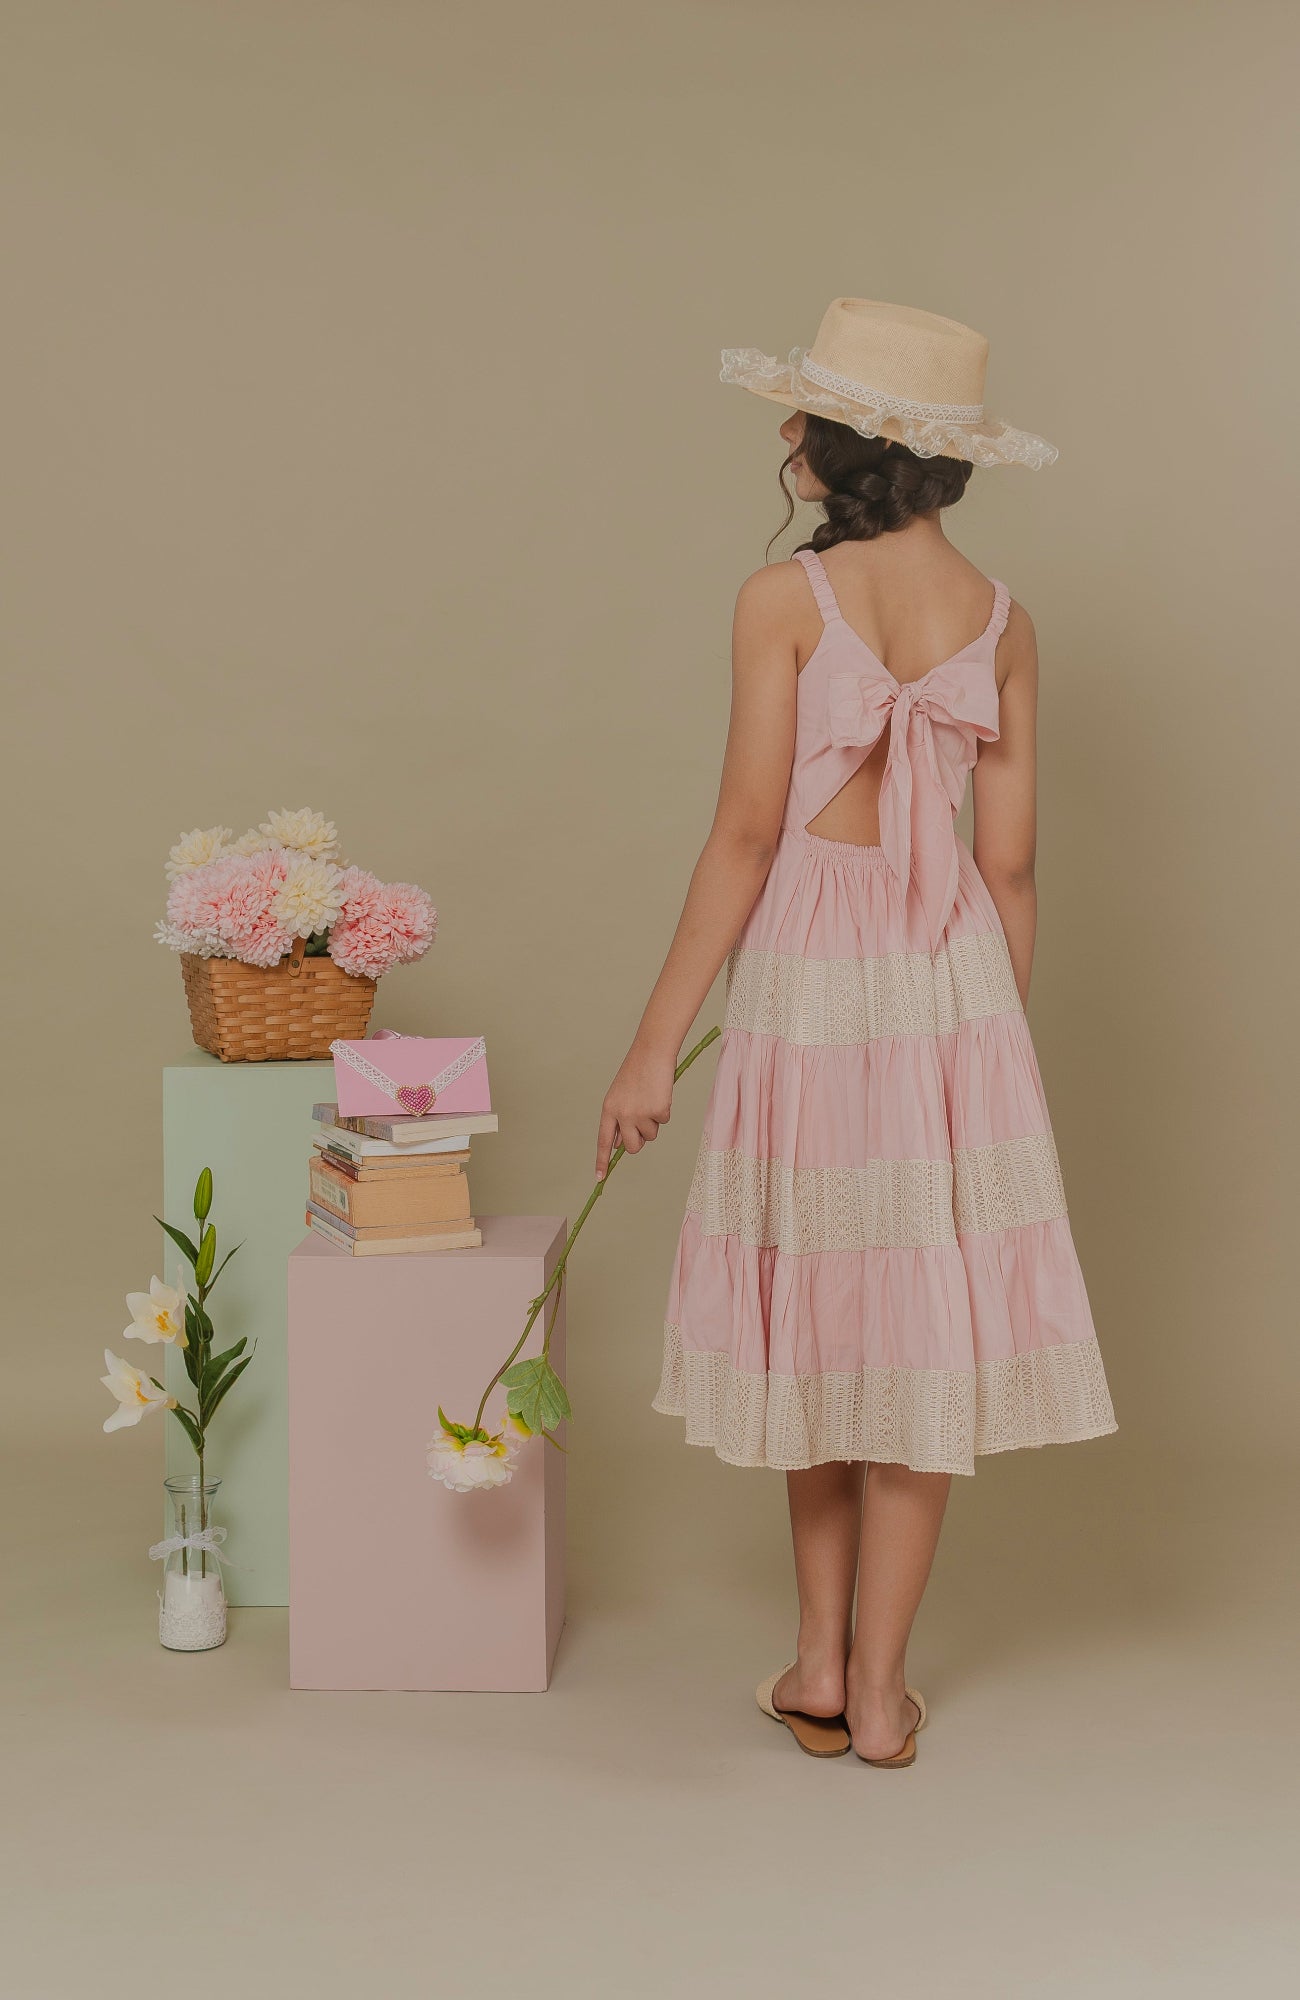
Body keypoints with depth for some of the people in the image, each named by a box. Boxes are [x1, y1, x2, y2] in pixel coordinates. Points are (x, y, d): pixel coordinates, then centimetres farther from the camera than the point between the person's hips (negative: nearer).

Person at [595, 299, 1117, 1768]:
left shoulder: (784, 599, -9)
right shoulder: (1002, 619, 3)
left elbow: (747, 834, -11)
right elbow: (1008, 863, 3)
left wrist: (657, 1041, -6)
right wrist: (996, 1040, 14)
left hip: (806, 969, -2)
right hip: (952, 979, 3)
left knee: (817, 1308, 14)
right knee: (920, 1319, 8)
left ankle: (820, 1663, 23)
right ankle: (877, 1692, 16)